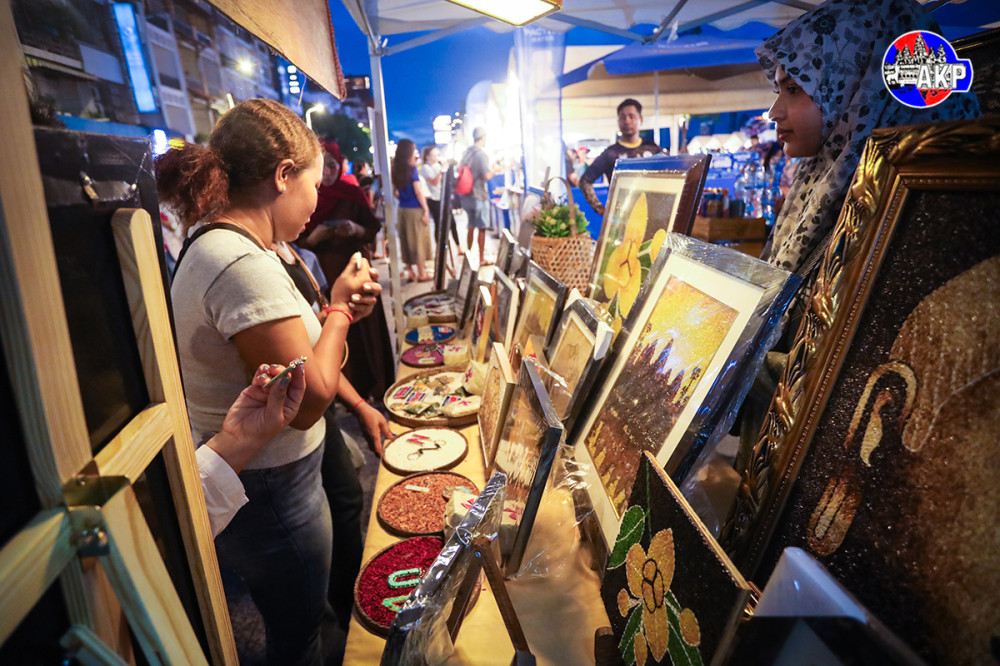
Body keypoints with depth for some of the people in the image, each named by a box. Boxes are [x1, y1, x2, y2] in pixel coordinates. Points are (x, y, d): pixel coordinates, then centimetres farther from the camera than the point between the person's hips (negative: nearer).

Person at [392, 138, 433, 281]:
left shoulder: (396, 170, 7)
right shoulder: (412, 169, -12)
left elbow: (395, 192, 11)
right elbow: (418, 191, -13)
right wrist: (426, 210, -11)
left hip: (402, 209, 6)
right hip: (415, 209, -6)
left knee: (407, 240, 12)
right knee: (419, 240, 1)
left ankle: (411, 271, 20)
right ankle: (422, 274, 7)